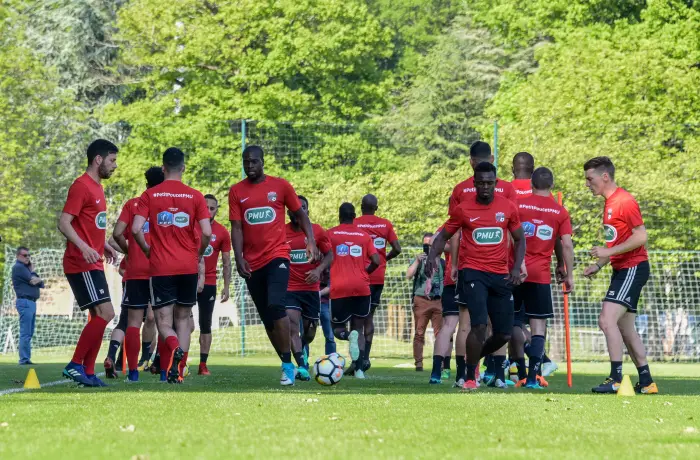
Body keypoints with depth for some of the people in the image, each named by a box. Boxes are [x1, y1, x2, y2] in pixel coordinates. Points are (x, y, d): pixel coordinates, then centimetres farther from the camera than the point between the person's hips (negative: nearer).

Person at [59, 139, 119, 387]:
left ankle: (88, 373, 12)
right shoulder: (81, 186, -12)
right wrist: (84, 248, -31)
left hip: (93, 264, 10)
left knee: (100, 317, 10)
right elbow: (64, 223, -19)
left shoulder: (96, 187, 17)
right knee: (105, 313, -16)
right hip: (81, 264, -10)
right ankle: (75, 365, -11)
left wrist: (104, 245, 14)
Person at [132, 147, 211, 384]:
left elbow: (136, 229, -10)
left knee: (163, 320, 1)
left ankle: (174, 348, -31)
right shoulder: (195, 196, 1)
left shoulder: (149, 195, 0)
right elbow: (207, 233, -7)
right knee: (183, 318, 15)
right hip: (188, 267, 1)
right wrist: (199, 254, 11)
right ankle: (179, 370, 7)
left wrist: (147, 249, 7)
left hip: (160, 267, -1)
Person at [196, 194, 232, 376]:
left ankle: (203, 365, 7)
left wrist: (227, 286, 1)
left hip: (208, 283, 1)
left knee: (206, 325, 4)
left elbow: (226, 262, 6)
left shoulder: (222, 232, 1)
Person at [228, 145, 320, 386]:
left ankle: (288, 365, -19)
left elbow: (300, 215, 10)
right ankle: (287, 365, 19)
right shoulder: (236, 191, 6)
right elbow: (236, 227, 1)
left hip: (277, 256, -3)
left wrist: (311, 242, -4)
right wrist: (239, 258, -11)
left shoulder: (280, 186, 2)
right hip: (252, 263, 3)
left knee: (276, 306, -24)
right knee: (267, 319, 7)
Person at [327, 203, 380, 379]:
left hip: (339, 287, -2)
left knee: (338, 329, 10)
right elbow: (376, 261, 2)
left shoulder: (330, 234, 4)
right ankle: (359, 369, -7)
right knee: (359, 328, 10)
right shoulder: (364, 236, 9)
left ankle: (350, 335, -27)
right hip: (362, 287, 2)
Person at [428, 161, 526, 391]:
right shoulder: (463, 209, -1)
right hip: (473, 271, -3)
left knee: (504, 334, 4)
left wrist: (516, 267, 0)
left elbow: (519, 239, 14)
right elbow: (444, 236, 8)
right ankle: (470, 377, -9)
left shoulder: (508, 207, 4)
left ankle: (476, 356, 34)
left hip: (500, 275, 3)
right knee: (479, 324, -21)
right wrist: (432, 256, -11)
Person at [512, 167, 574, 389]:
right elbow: (567, 245, -2)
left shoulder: (518, 204, 2)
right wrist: (569, 275, 5)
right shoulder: (560, 212, 2)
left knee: (514, 322, 11)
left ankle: (521, 375, 11)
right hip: (541, 274, -1)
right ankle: (532, 377, -8)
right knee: (538, 325, 2)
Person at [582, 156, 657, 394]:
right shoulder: (609, 203, 16)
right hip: (621, 269, 10)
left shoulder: (625, 201, -14)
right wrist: (599, 265, 12)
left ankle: (616, 379, -18)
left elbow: (640, 237, -20)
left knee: (607, 320, -19)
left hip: (633, 268, -10)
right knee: (625, 329, 12)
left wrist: (608, 252, -20)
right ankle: (646, 382, 17)